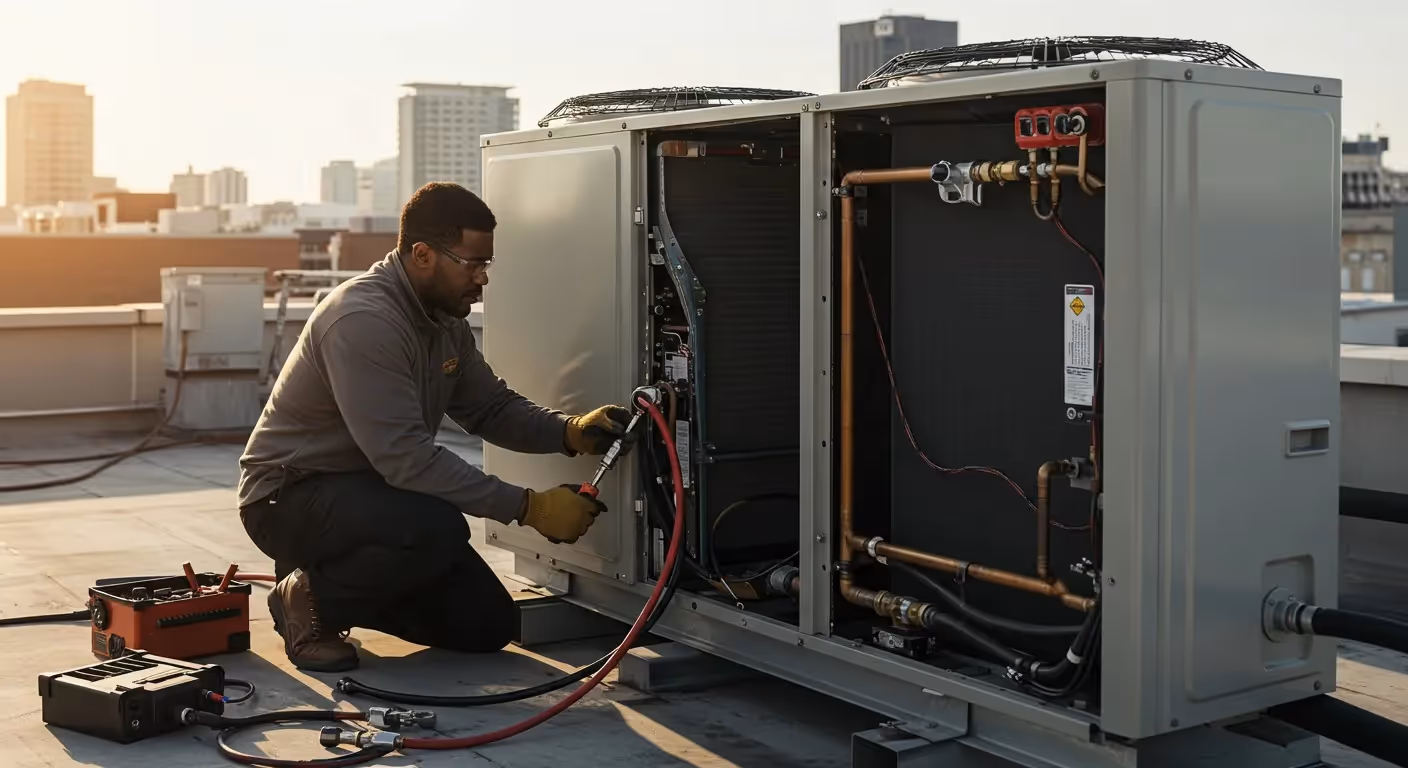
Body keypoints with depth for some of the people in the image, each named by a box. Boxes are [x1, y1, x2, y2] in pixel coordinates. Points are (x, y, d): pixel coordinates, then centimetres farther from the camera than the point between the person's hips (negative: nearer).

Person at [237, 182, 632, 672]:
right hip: (290, 499, -9)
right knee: (436, 530, -37)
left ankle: (333, 580, 17)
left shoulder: (445, 319, 3)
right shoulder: (363, 319, -27)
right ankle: (311, 600, -9)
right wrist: (529, 508, -31)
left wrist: (571, 433, -14)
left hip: (368, 487, 9)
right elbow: (406, 457, -32)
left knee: (488, 626, 2)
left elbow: (492, 407, 7)